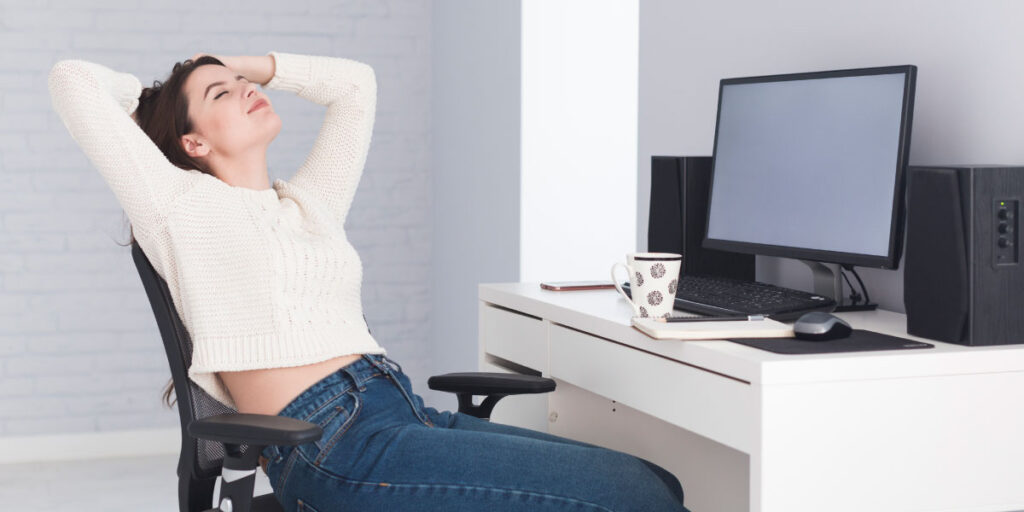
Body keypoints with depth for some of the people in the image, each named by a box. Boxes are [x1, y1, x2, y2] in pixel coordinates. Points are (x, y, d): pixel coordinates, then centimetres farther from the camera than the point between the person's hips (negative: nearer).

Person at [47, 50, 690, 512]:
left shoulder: (311, 201, 26)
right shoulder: (184, 206, 7)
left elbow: (356, 83, 36)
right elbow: (73, 79, 4)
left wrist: (250, 63, 34)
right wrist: (149, 96, 23)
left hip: (407, 411, 8)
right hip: (334, 445, -8)